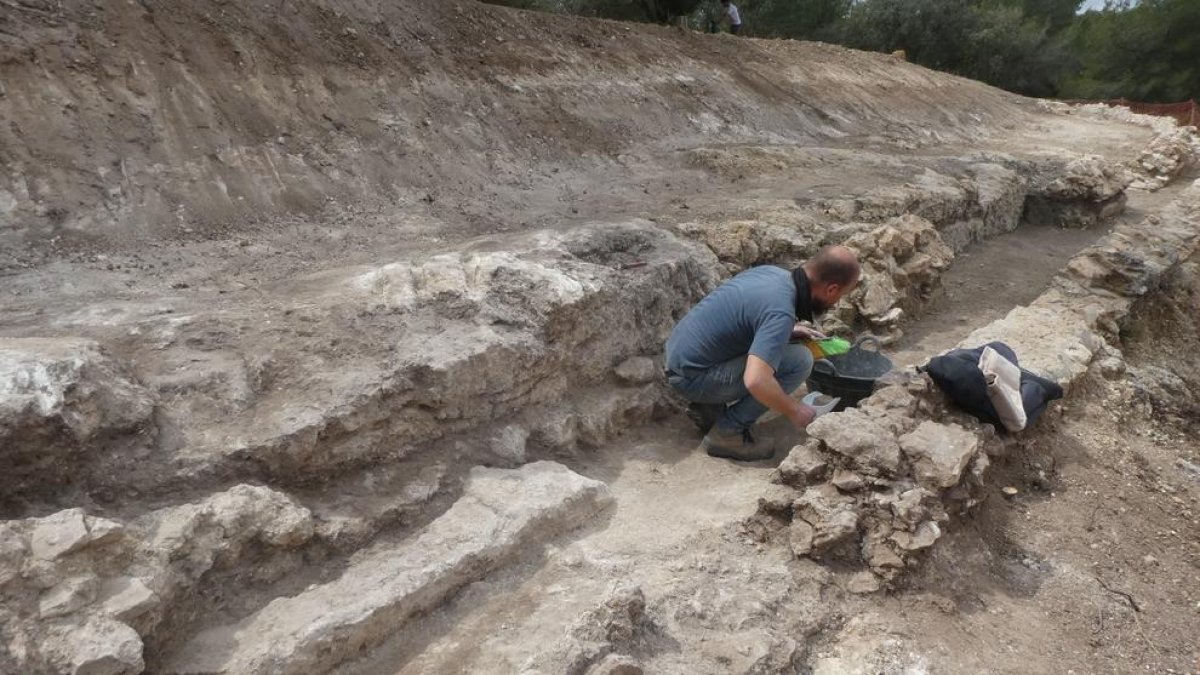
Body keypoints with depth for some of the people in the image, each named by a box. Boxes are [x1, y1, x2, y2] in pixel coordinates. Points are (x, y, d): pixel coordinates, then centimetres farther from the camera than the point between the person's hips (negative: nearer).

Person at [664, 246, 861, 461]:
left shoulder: (773, 272, 2)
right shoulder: (781, 313, -25)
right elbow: (756, 381, -35)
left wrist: (789, 330, 13)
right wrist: (793, 411, -17)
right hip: (691, 377, -9)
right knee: (799, 361, -14)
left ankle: (709, 407, 15)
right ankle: (728, 433, -6)